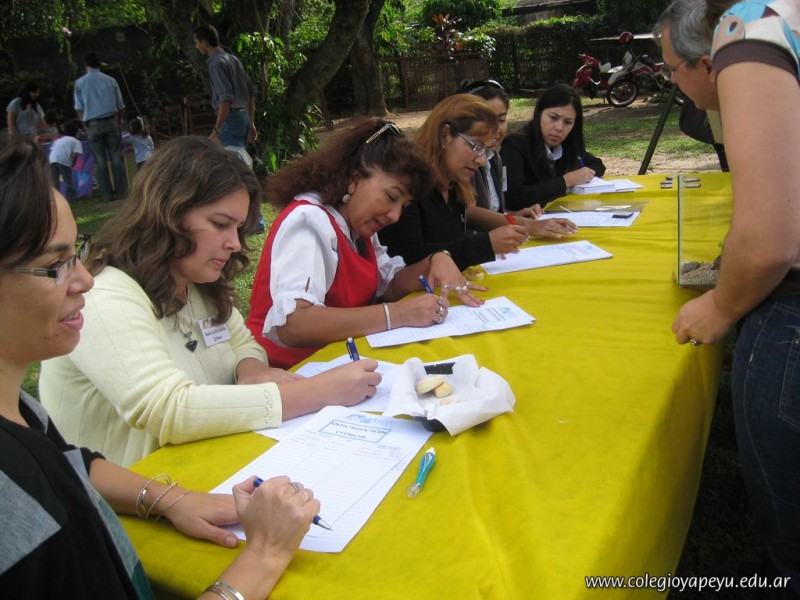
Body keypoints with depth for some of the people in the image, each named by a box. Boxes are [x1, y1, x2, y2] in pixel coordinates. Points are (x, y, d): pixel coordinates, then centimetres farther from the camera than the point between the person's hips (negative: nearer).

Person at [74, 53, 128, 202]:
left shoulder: (80, 83, 3)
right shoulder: (110, 80, 5)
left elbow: (79, 108, 3)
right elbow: (120, 106, 7)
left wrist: (85, 124, 13)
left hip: (93, 124, -1)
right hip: (111, 121, 1)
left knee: (100, 160, 3)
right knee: (116, 158, 3)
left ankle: (107, 194, 3)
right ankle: (121, 191, 1)